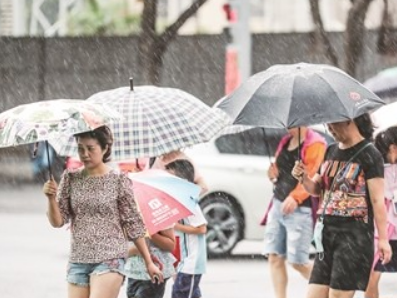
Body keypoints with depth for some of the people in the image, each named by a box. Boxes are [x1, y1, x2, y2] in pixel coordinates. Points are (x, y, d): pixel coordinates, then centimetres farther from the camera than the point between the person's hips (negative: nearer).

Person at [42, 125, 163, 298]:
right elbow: (57, 222, 4)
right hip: (78, 261, 4)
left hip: (109, 260, -4)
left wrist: (149, 263, 3)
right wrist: (51, 198, -16)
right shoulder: (70, 179, 6)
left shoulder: (118, 181, -2)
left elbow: (133, 225, 2)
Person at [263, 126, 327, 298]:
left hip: (300, 208, -8)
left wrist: (295, 197, -33)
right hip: (278, 204, 8)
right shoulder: (285, 142, 17)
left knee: (298, 262, -6)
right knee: (274, 257, 0)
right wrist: (274, 175, 5)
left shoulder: (315, 143, -9)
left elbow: (313, 177, -19)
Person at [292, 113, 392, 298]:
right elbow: (317, 188, 23)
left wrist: (383, 239, -15)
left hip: (355, 234, -7)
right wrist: (303, 178, 1)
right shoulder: (331, 151, 16)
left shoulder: (369, 155, -6)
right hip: (327, 233, 7)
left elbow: (377, 200, -10)